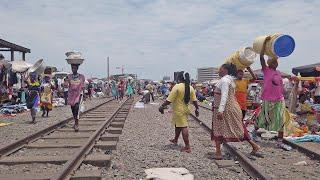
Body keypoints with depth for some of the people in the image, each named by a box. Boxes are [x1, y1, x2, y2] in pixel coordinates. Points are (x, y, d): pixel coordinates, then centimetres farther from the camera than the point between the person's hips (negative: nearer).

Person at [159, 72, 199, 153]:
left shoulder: (177, 87, -17)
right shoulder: (190, 88, 1)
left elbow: (169, 100, -19)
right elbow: (194, 100, 3)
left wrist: (162, 106, -10)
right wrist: (197, 109, 15)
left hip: (179, 110, -7)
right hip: (186, 110, 7)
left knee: (183, 127, -5)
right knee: (178, 125, 25)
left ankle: (187, 147, -2)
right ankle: (175, 140, 45)